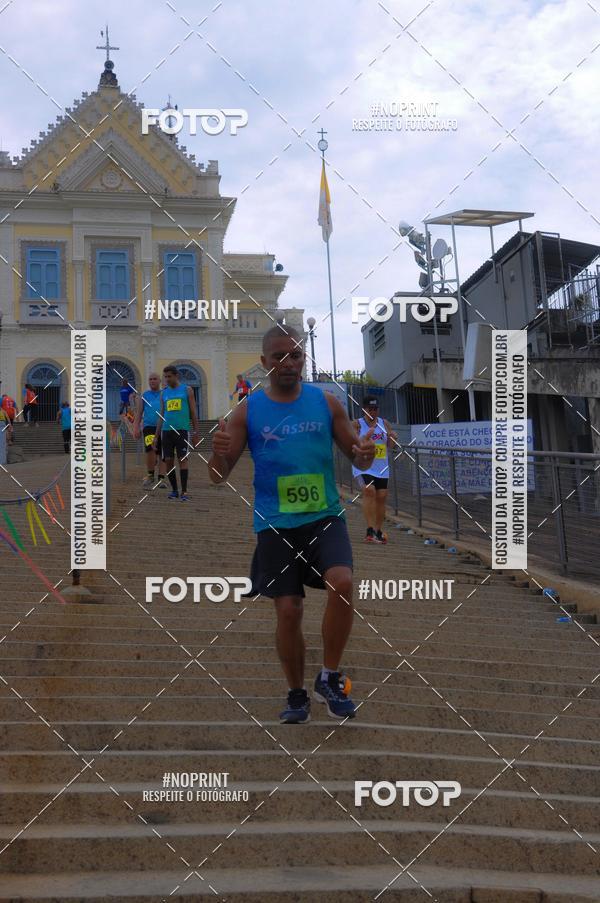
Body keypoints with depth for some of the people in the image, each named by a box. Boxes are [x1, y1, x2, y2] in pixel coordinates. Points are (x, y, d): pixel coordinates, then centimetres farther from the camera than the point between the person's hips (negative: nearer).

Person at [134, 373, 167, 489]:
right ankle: (150, 475, -5)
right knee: (150, 449, -22)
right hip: (149, 426, -1)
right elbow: (139, 413, 11)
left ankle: (161, 479, 5)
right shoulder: (143, 396, 13)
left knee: (162, 454, 0)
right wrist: (136, 428, 0)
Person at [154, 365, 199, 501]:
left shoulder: (187, 390, 6)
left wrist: (196, 432, -3)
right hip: (166, 430, 4)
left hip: (182, 429, -3)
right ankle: (174, 490, 13)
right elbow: (161, 415, 16)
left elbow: (193, 412, 4)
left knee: (183, 459, -9)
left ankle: (184, 491, -8)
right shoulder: (164, 393, 14)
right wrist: (156, 436, 11)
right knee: (168, 460, 2)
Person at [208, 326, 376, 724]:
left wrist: (365, 454, -14)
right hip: (275, 524, 0)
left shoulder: (327, 402, 4)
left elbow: (356, 455, 10)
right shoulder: (247, 411, 1)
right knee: (288, 609, 0)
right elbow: (219, 476, 0)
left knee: (342, 583, -22)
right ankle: (297, 695, 23)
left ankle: (329, 679, -1)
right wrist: (218, 453, -23)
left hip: (325, 517, 0)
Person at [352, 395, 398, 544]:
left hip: (381, 468, 5)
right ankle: (370, 530, -26)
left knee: (381, 497, 6)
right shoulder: (357, 424, -3)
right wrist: (367, 436, -24)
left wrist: (392, 438, -8)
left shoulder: (384, 423, 9)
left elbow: (390, 446, 14)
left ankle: (378, 531, 21)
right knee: (369, 491, -25)